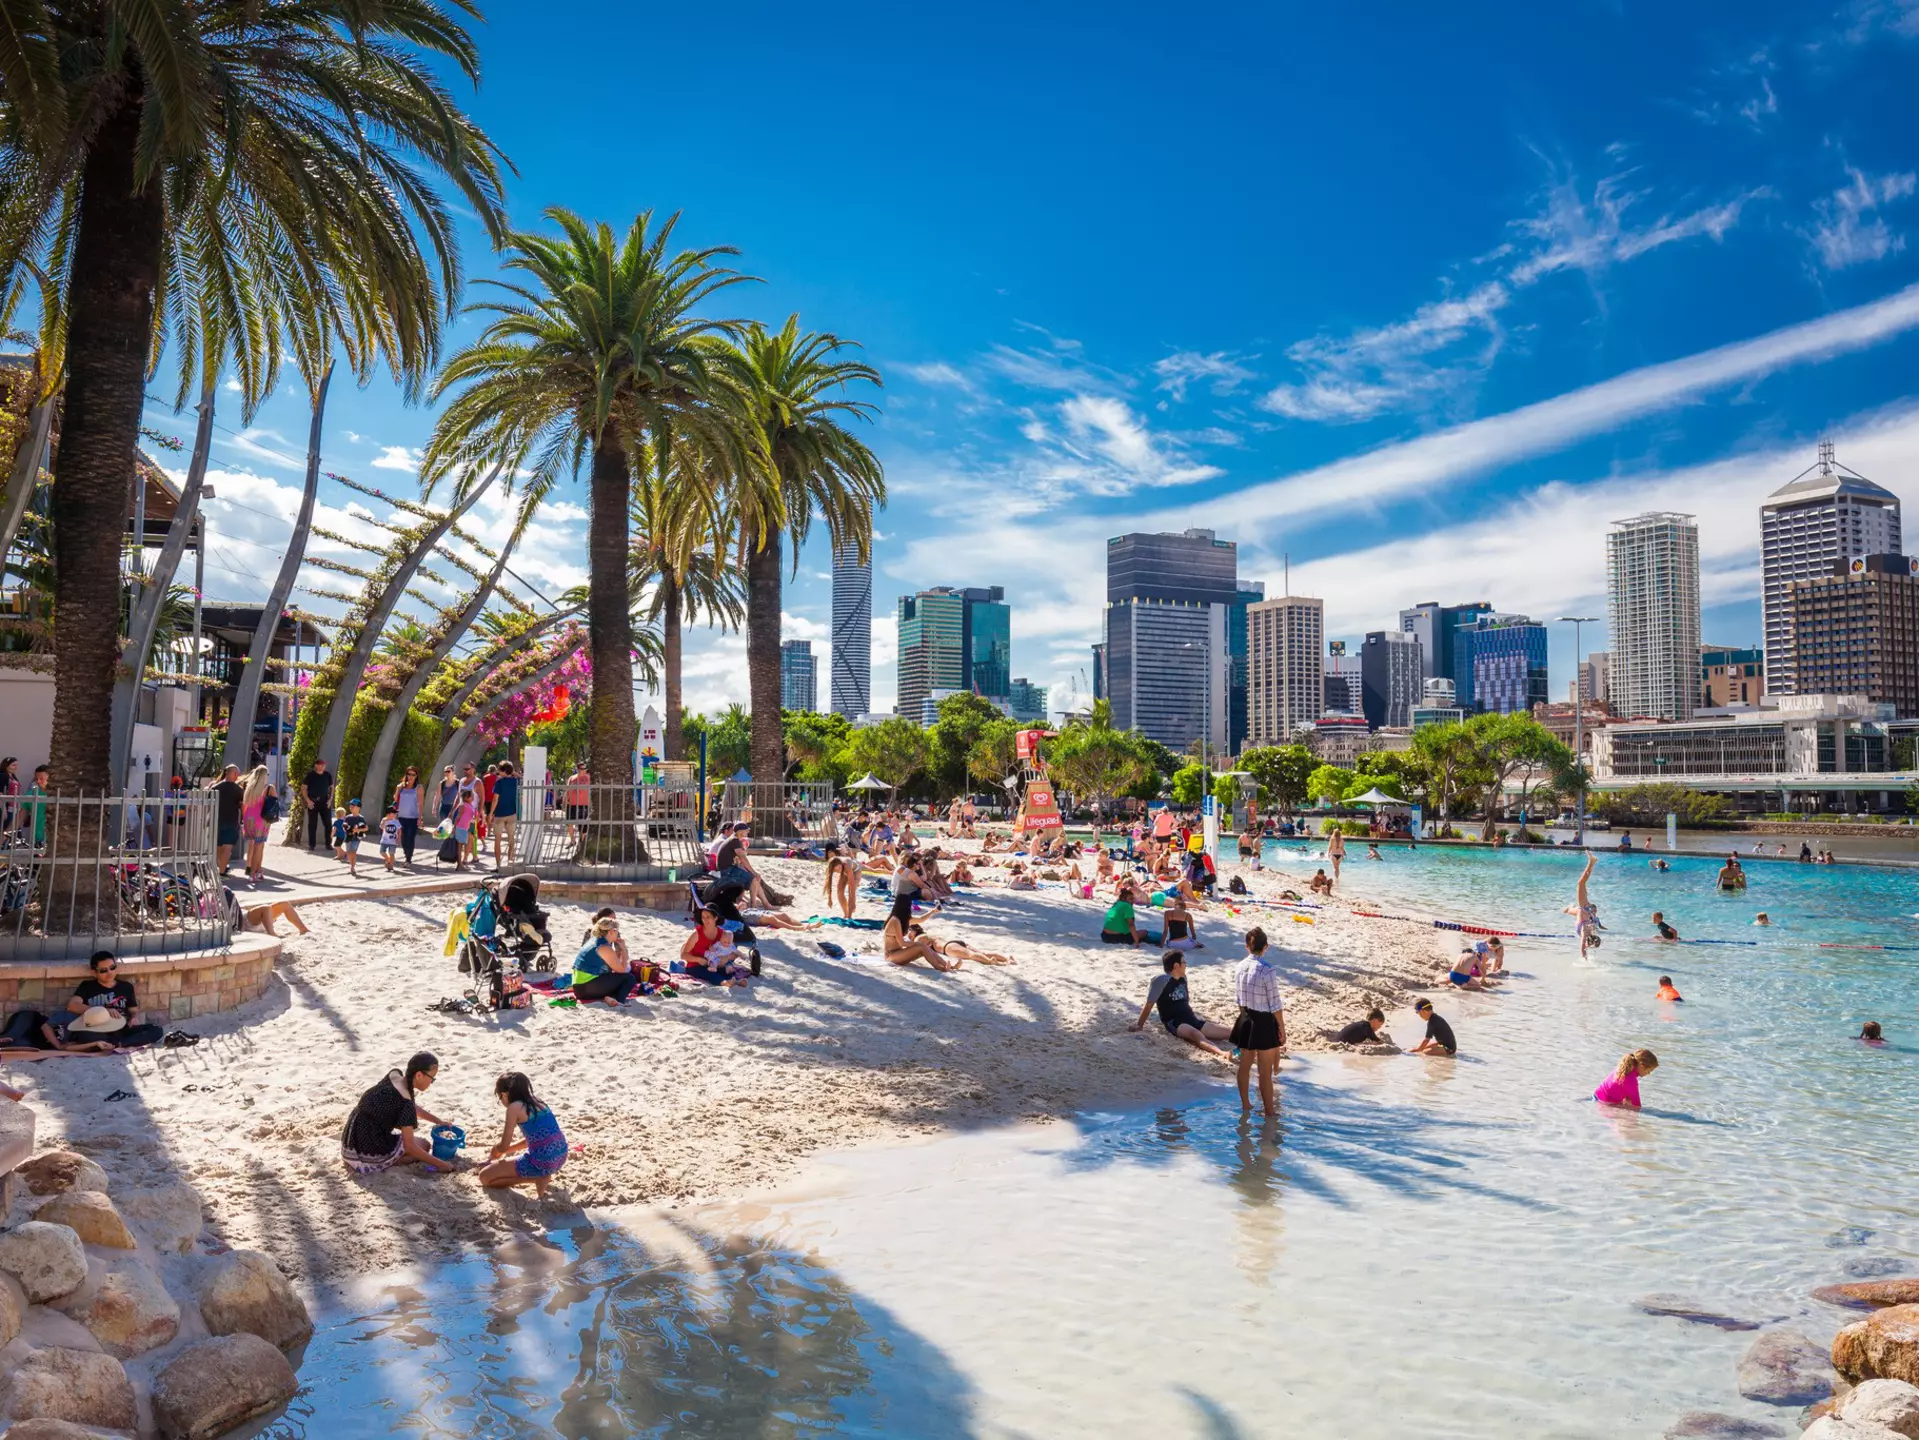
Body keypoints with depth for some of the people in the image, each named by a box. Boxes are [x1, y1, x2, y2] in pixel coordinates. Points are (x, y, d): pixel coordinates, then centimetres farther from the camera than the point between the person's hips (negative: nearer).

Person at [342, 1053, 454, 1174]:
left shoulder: (394, 1076, 0)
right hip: (367, 1153, -8)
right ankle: (372, 1165, -3)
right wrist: (440, 1164, -10)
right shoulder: (405, 1102, -22)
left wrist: (439, 1121, 21)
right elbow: (410, 1147, -18)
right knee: (424, 1146, 12)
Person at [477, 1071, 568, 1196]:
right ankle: (543, 1173, 13)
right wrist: (507, 1150, 32)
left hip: (541, 1162, -8)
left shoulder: (515, 1107, -7)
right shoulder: (537, 1102, 15)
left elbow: (504, 1146, -3)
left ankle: (538, 1178, -3)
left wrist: (494, 1152, 19)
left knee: (484, 1176, 5)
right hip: (560, 1157, 8)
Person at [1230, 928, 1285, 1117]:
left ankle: (1245, 1104, 31)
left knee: (1245, 1065, 18)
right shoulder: (1268, 971, -21)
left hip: (1245, 1020, 6)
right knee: (1265, 1071, 4)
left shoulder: (1239, 967, -2)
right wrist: (1282, 1029, -6)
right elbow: (1275, 1005, -16)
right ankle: (1269, 1112, 14)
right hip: (1264, 1023, -6)